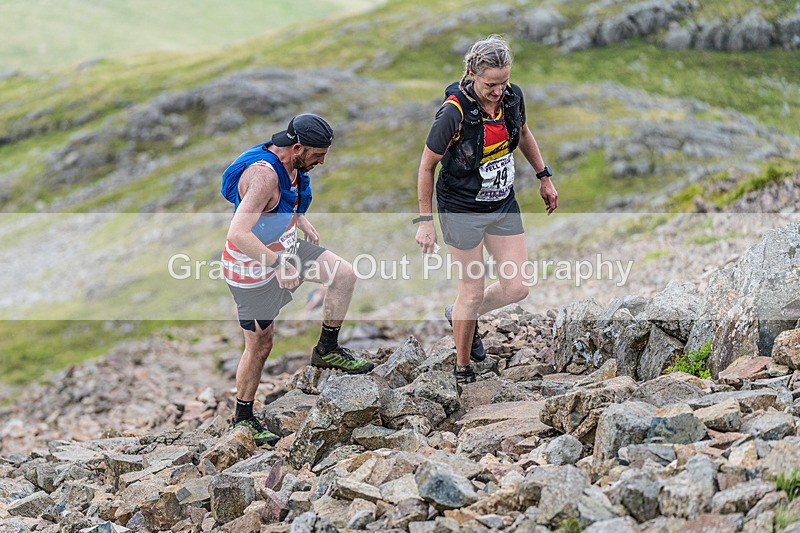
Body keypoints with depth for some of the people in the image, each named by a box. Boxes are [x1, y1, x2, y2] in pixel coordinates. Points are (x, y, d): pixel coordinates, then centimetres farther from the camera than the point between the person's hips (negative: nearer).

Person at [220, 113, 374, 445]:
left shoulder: (291, 162, -4)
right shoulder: (264, 174, -33)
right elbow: (238, 234, -42)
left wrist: (301, 221, 11)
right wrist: (278, 264, -42)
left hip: (284, 249, 8)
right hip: (254, 269, -8)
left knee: (344, 275, -4)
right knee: (260, 345, 5)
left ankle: (327, 351, 12)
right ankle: (243, 418, 24)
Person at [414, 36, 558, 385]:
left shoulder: (512, 97, -9)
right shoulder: (454, 112, -25)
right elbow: (426, 166, -14)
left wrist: (544, 176, 16)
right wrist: (425, 220, -11)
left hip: (503, 204, 6)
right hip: (462, 209, -6)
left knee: (517, 287, 3)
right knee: (473, 292, 2)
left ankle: (462, 315, 32)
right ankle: (463, 368, 22)